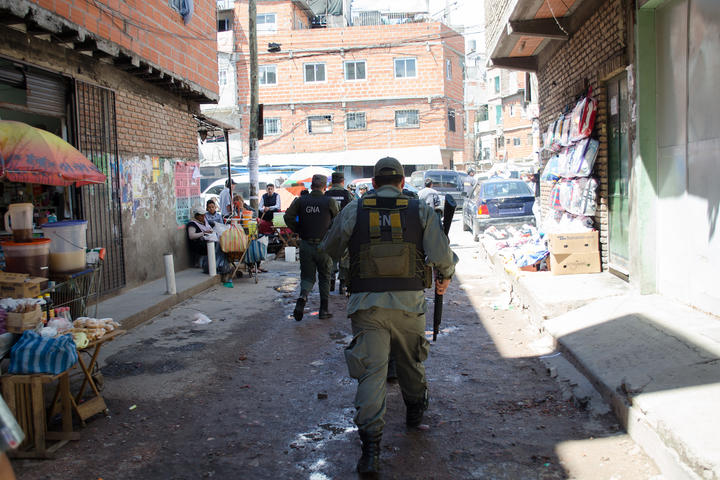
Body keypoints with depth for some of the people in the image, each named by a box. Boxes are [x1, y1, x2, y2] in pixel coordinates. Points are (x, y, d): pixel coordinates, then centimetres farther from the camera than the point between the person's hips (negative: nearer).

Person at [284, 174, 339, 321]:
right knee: (324, 277, 13)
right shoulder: (329, 202, -7)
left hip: (306, 244, 2)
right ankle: (324, 310, 17)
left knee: (307, 276, 11)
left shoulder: (301, 200, -1)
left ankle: (302, 297, -19)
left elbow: (288, 217, -9)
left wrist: (299, 231, 4)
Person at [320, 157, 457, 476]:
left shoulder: (354, 210, 3)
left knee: (371, 372, -1)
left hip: (367, 304, -1)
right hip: (409, 303, 1)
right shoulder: (420, 211, 2)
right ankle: (415, 412, 46)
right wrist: (445, 277, 13)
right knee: (411, 361, 23)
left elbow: (329, 251, 13)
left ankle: (370, 449, -8)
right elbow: (442, 255, -7)